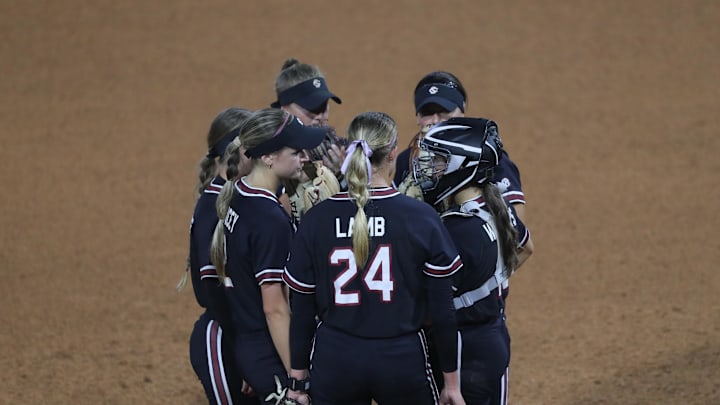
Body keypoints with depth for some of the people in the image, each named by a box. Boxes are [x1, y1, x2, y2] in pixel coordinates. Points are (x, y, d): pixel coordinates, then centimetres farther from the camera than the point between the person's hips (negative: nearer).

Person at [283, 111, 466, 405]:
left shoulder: (316, 219, -3)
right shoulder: (422, 218, -8)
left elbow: (302, 307, 2)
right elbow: (442, 310, -4)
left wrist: (298, 375, 12)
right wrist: (451, 381, 6)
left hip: (335, 361, 1)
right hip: (402, 359, -1)